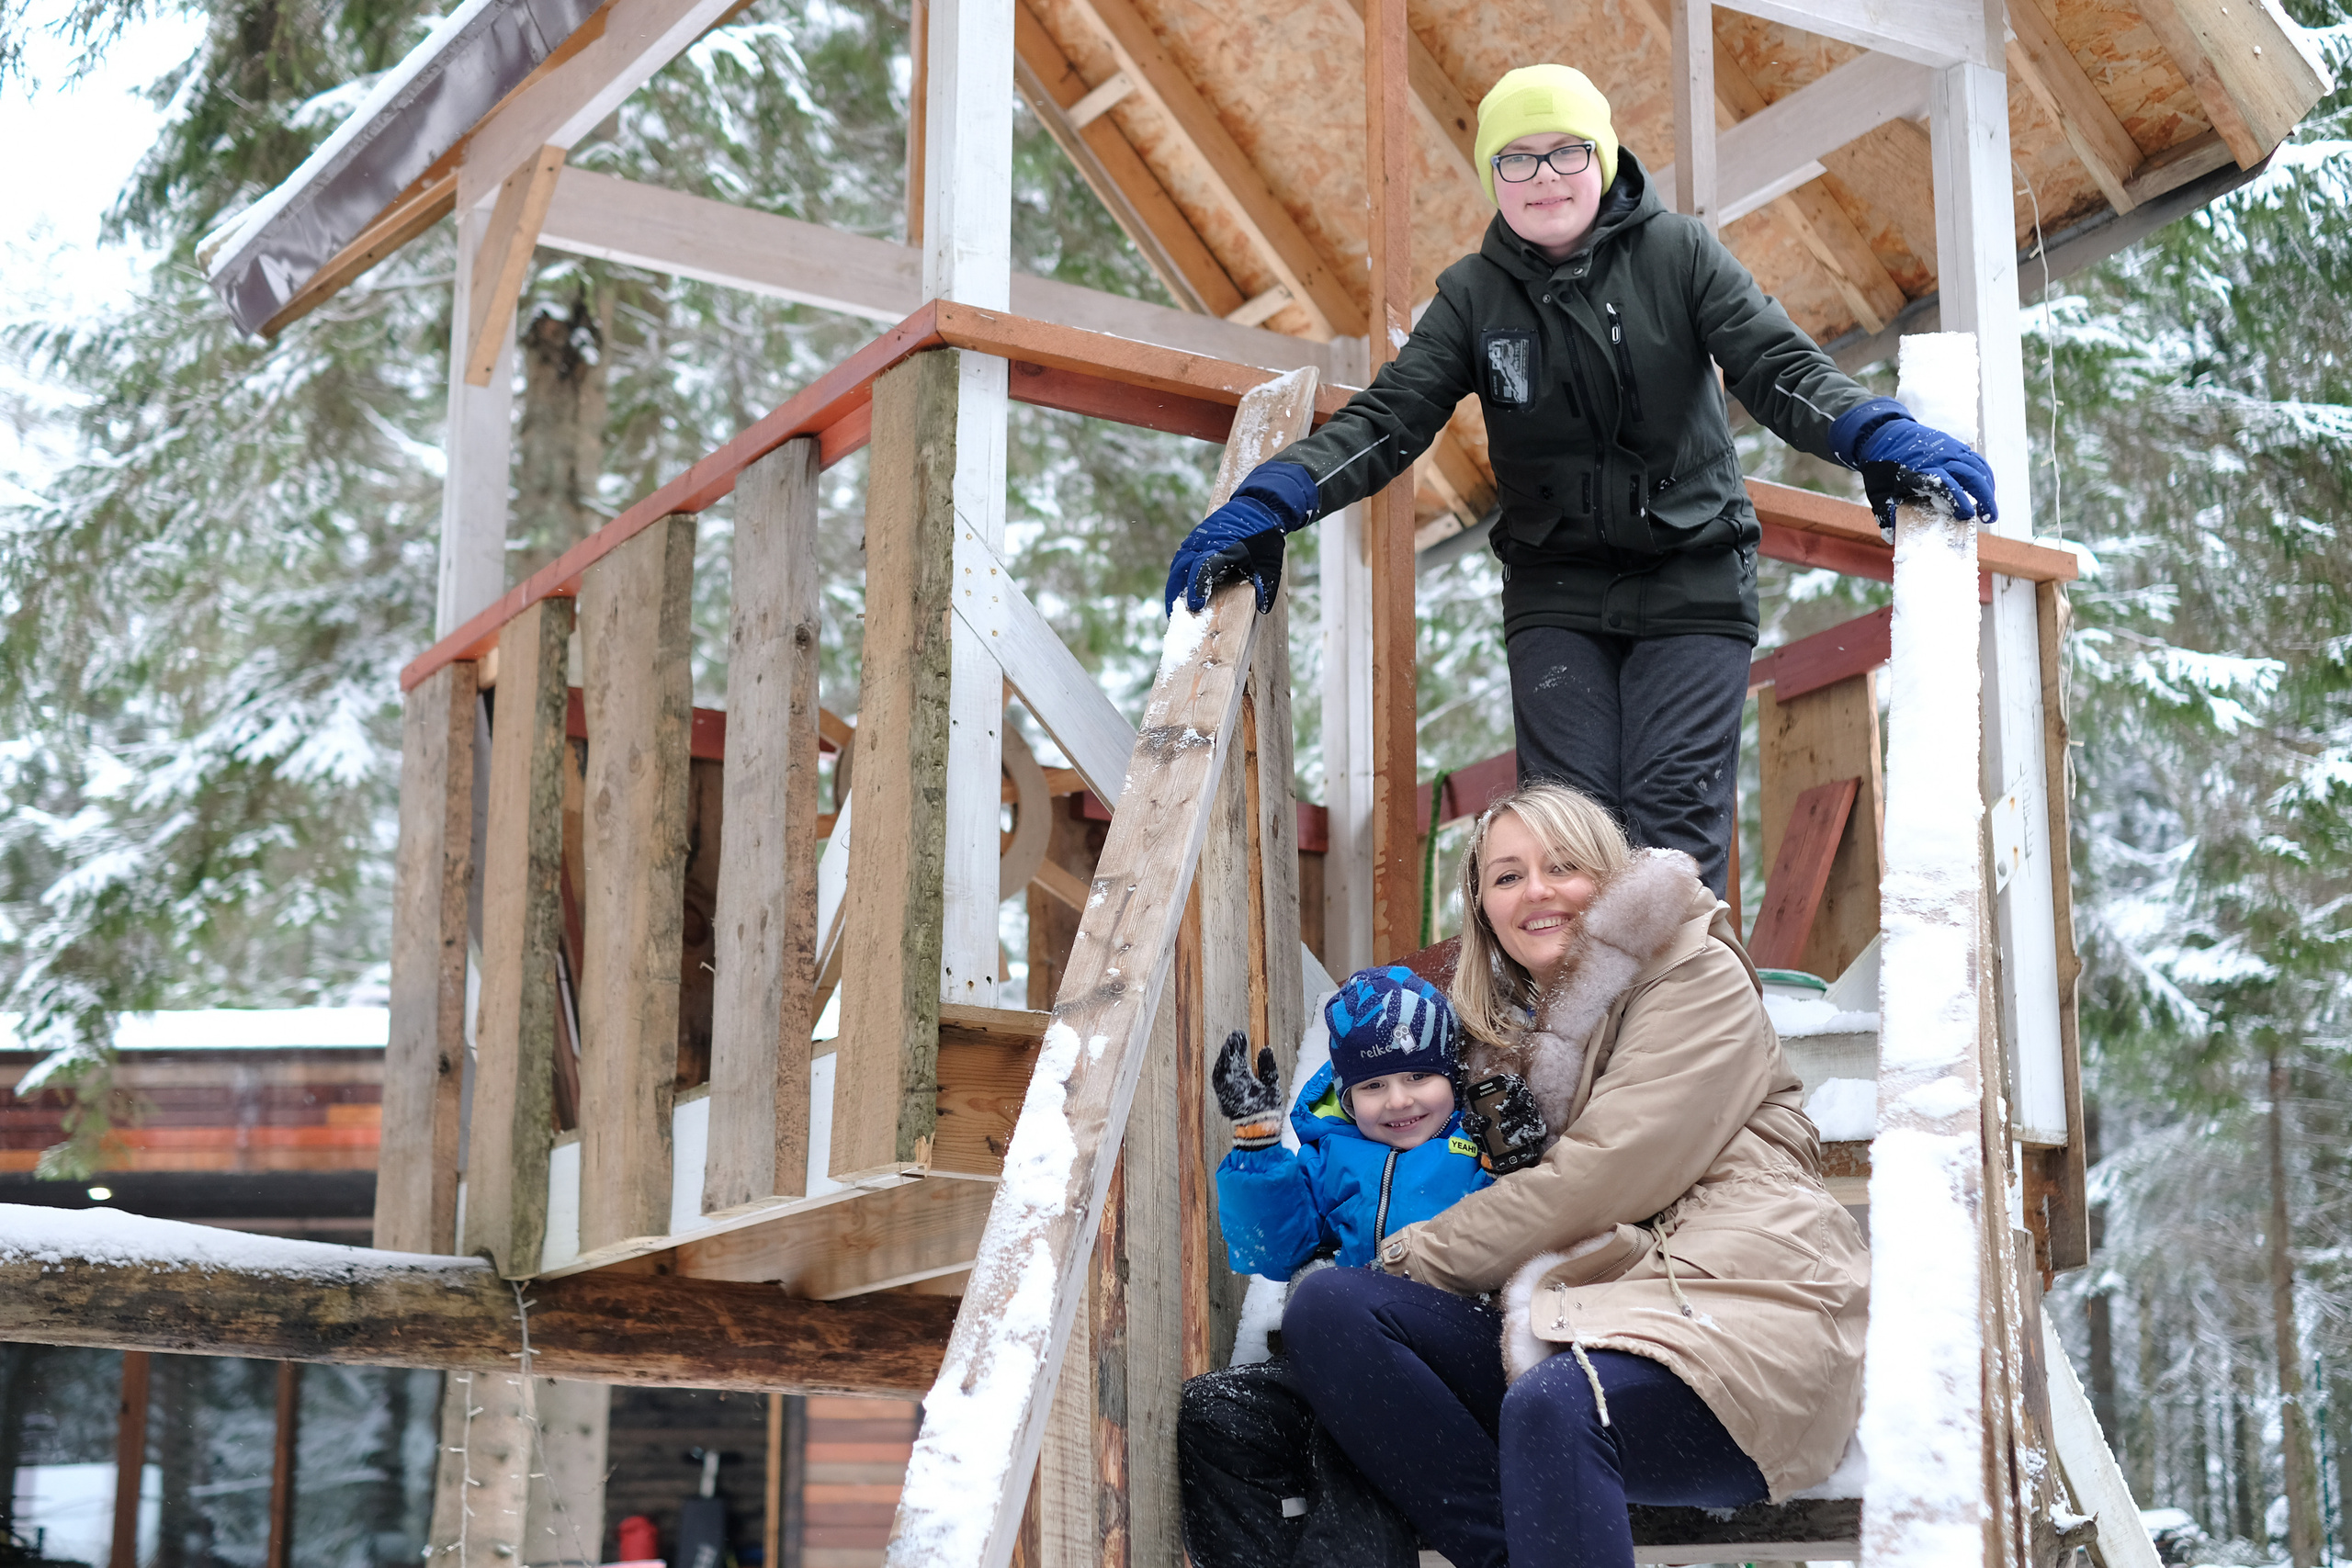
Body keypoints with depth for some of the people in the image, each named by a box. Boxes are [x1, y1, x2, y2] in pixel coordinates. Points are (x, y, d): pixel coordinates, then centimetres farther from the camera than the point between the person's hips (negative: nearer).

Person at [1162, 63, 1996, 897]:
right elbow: (1388, 419, -5)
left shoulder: (1678, 253, -2)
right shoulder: (1474, 294, 4)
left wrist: (1881, 442, -31)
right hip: (1555, 593, 2)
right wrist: (1266, 505, -22)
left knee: (1674, 813, -11)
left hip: (1692, 582, -2)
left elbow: (1780, 369, -9)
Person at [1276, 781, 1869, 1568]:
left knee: (1552, 1407, -38)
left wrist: (1416, 1255, -4)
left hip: (1737, 1304, -7)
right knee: (1326, 1307, -15)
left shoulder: (1696, 977, 3)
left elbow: (1603, 1175, -8)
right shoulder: (1512, 1024, 24)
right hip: (1575, 1312, 7)